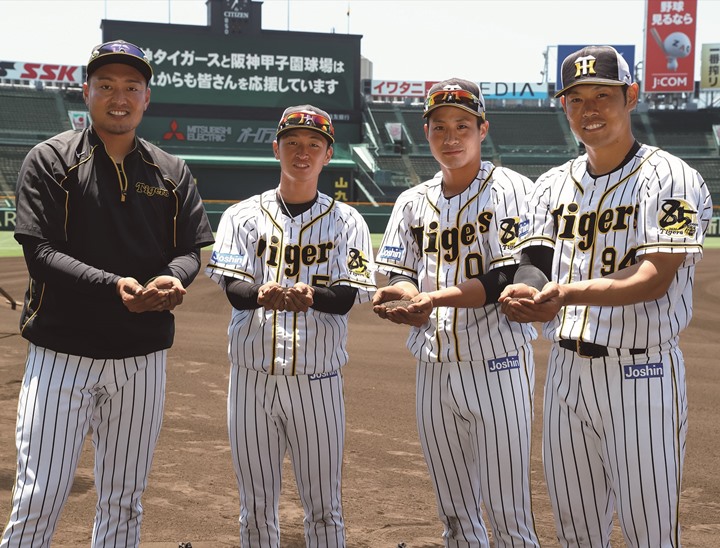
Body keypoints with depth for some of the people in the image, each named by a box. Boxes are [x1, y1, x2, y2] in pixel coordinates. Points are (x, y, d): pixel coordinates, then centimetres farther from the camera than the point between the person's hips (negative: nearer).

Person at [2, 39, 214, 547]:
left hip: (143, 358, 4)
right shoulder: (49, 161, -2)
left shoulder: (172, 173, 9)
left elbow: (191, 251, 7)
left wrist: (173, 279, -18)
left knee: (124, 502, 13)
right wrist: (114, 286, -24)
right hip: (63, 353, -3)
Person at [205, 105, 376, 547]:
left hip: (317, 381, -1)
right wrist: (260, 294, -30)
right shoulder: (243, 216, 5)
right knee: (256, 509, 10)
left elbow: (350, 295, -7)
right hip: (253, 376, 1)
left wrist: (311, 296, -29)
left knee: (324, 507, 6)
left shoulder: (346, 221, 4)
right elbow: (233, 287, -7)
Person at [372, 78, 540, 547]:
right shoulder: (413, 202, 12)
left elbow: (510, 279, -15)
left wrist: (434, 297, -24)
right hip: (434, 367, 5)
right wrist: (410, 305, -13)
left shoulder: (511, 190, -5)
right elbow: (398, 276, 10)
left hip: (497, 364, -5)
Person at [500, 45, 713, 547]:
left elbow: (654, 278, -19)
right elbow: (535, 268, 2)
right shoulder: (552, 185, 10)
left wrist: (570, 293, -34)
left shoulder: (670, 179, -8)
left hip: (641, 375, -5)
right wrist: (523, 296, -23)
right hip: (565, 370, 6)